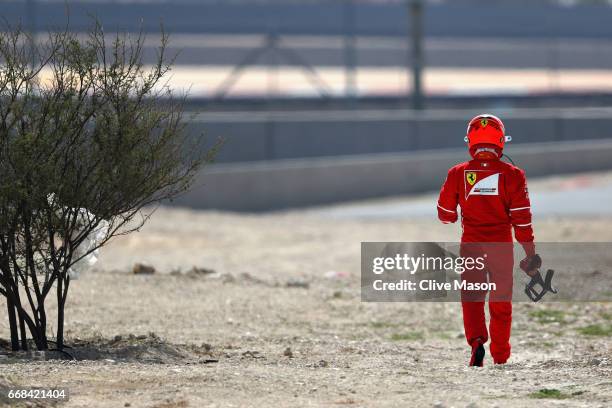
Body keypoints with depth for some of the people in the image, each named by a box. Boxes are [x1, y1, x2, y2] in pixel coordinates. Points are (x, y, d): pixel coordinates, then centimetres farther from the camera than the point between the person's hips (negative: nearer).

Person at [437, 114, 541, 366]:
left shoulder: (458, 174, -3)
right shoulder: (512, 175, -7)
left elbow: (445, 214, 6)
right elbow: (522, 217, -7)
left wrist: (453, 219, 30)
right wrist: (530, 252, -1)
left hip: (471, 243, 0)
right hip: (502, 245, 0)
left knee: (471, 296, 7)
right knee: (501, 302, 11)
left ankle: (476, 339, -19)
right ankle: (500, 357, 19)